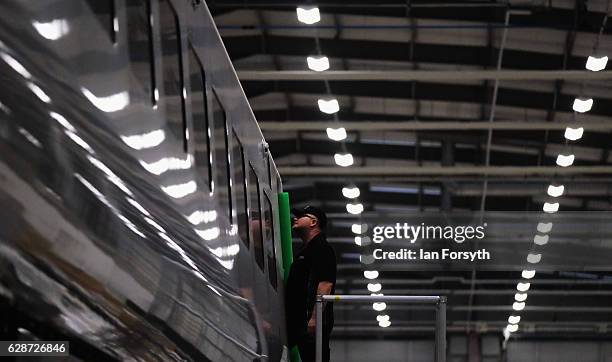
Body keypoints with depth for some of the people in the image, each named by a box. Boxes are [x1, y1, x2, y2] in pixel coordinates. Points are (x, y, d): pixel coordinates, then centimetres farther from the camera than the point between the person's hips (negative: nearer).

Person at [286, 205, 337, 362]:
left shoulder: (322, 249, -10)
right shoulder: (305, 250, 22)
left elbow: (325, 285, -20)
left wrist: (314, 318, -26)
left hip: (313, 322, -10)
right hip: (300, 320, 10)